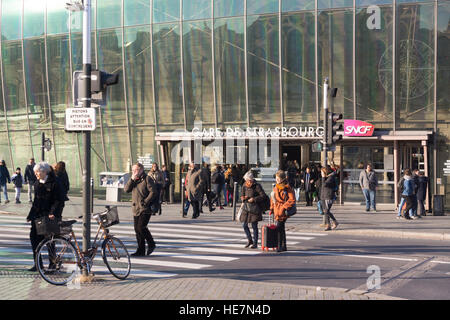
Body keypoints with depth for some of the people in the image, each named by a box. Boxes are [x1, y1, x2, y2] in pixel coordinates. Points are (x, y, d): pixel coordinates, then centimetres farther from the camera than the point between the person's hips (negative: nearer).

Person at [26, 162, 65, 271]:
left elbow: (59, 201, -12)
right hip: (37, 215, 7)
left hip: (49, 216, -7)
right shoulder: (37, 184, 12)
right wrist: (30, 215, 17)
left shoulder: (54, 184, -10)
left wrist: (53, 213, -23)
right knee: (34, 236, 1)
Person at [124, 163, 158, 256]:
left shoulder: (147, 179, -6)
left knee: (141, 227, -16)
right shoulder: (133, 180, 16)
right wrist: (132, 179, -6)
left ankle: (151, 244, 5)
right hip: (136, 209, 7)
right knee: (137, 229, 6)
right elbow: (126, 189, 4)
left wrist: (145, 202, -17)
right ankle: (141, 251, 13)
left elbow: (153, 192, -13)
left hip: (145, 209, -7)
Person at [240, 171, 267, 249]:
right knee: (244, 225, 6)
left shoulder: (257, 186, -10)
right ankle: (250, 240, 25)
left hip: (255, 208, -5)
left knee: (254, 226, -2)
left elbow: (263, 196, -12)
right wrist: (243, 198, -6)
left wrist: (254, 199, -19)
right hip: (246, 208, 5)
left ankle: (255, 243, 8)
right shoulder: (244, 186, 6)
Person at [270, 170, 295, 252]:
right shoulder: (276, 187, 15)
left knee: (279, 227, -14)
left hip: (282, 211, -8)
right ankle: (284, 246, 19)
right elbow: (272, 199, 24)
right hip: (277, 210, 8)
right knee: (281, 228, 12)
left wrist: (284, 207, -16)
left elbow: (292, 200, -15)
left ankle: (280, 246, -10)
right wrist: (272, 208, 18)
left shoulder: (287, 188, -10)